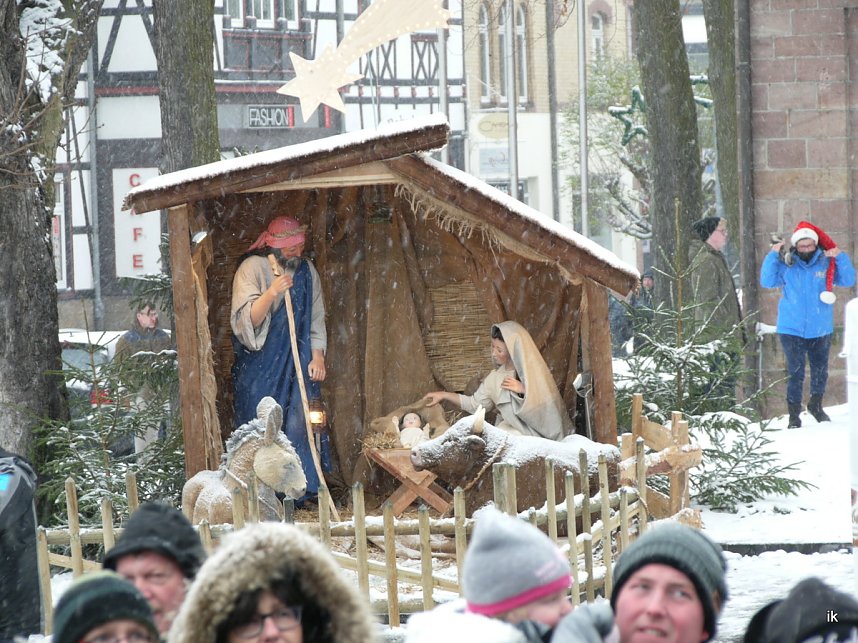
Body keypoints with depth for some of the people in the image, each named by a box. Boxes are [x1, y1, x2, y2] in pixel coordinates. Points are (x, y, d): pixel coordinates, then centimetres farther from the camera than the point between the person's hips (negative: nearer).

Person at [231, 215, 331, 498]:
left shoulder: (306, 271, 9)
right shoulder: (252, 269, -8)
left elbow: (316, 318, 15)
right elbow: (246, 320, -16)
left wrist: (317, 356, 4)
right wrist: (272, 292, -29)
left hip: (298, 363, 4)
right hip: (260, 365, -4)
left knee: (300, 420, -2)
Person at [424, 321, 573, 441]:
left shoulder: (535, 372, -7)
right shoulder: (496, 377, 8)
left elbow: (549, 405, -9)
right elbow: (475, 404, 13)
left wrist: (523, 390, -19)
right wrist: (444, 395, 8)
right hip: (510, 430, 5)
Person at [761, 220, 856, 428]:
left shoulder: (827, 263, 0)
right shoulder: (786, 265, -2)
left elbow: (848, 280, -4)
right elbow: (767, 281, -8)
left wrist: (840, 258, -17)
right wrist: (772, 255, -15)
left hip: (820, 330, 2)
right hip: (792, 330, -2)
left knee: (820, 371, 13)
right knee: (795, 373, -3)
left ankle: (816, 405, 35)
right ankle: (794, 415, 6)